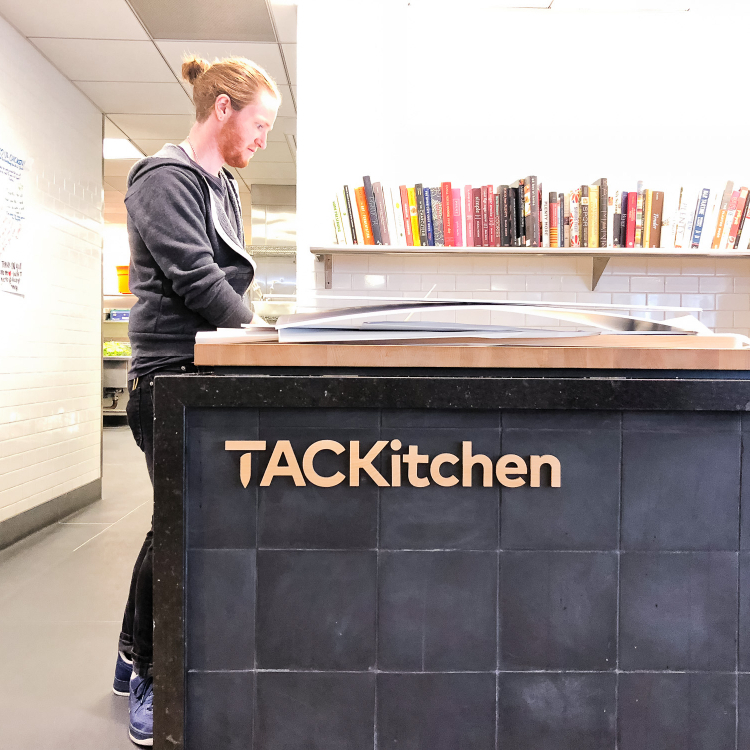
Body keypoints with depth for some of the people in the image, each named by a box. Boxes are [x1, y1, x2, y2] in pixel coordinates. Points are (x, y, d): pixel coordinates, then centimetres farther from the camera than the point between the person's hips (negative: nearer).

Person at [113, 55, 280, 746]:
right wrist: (263, 330, -10)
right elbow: (196, 278, -18)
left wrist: (258, 326, 7)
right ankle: (148, 684, 17)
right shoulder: (166, 178, -8)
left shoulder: (222, 186, 20)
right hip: (170, 374, -9)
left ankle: (136, 659, 32)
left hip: (206, 371, 9)